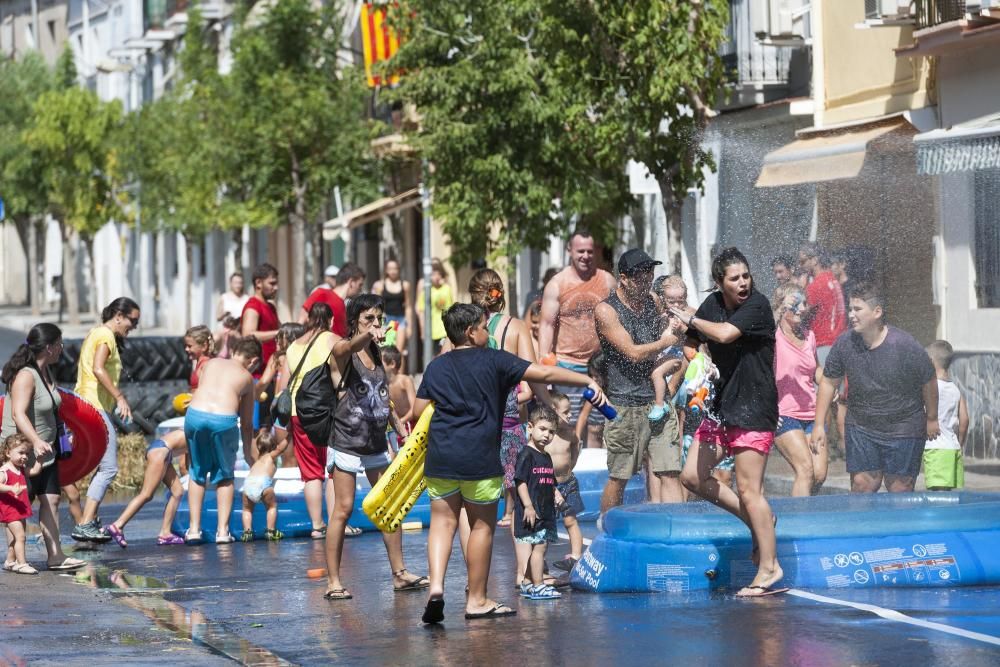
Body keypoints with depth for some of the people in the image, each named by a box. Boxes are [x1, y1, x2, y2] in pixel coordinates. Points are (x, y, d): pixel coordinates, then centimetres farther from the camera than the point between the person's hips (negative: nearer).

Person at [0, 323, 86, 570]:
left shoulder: (46, 371, 5)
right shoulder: (25, 376, -23)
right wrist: (36, 441, -48)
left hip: (44, 451, 9)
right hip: (23, 454, -9)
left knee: (51, 499, 4)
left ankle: (55, 556, 5)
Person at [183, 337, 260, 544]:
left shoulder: (211, 364, 26)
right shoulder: (247, 377, 23)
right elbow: (246, 423, 29)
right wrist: (248, 453, 42)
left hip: (195, 415, 2)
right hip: (224, 420, -2)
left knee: (197, 472, 20)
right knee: (224, 476, 18)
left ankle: (194, 529, 15)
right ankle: (222, 530, 11)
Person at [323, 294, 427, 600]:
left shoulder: (376, 353, 11)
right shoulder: (344, 350, -10)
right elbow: (347, 347, -36)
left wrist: (399, 427, 19)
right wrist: (367, 335, -57)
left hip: (375, 441, 7)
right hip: (347, 438, -7)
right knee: (343, 509, -6)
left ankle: (399, 574, 14)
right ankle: (333, 581, -2)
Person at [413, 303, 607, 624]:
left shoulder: (435, 367, 10)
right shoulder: (494, 360, -1)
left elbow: (419, 409, 9)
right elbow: (544, 373, -5)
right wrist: (588, 380, -1)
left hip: (440, 456, 3)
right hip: (479, 459, -3)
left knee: (443, 521, 9)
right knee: (482, 524, 9)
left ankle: (436, 585, -13)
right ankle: (477, 600, 15)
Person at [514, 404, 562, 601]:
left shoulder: (546, 457, 17)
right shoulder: (526, 455, -10)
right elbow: (521, 481, -15)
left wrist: (556, 494, 5)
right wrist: (528, 506, -21)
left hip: (546, 512, 9)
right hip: (531, 512, -9)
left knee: (541, 547, 11)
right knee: (538, 548, -10)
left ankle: (528, 585, 17)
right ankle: (537, 585, -7)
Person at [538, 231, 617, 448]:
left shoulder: (607, 281, 7)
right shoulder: (556, 285, 0)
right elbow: (547, 324, -2)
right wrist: (543, 358, -13)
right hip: (567, 364, -2)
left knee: (596, 428, 7)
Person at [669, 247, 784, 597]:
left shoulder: (757, 305, -15)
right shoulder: (713, 303, 6)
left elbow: (724, 334, -29)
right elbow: (690, 344, 17)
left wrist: (692, 320, -10)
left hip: (753, 410, -8)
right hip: (721, 408, 8)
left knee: (748, 490, -8)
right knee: (693, 477, 10)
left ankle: (769, 569, -1)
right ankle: (760, 521, 22)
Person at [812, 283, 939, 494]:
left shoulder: (905, 345, -18)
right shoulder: (845, 343, -8)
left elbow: (928, 381, -2)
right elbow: (829, 382, 5)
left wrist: (931, 419, 8)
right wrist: (819, 424, 2)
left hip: (903, 430, -3)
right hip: (861, 427, 3)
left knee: (899, 489, -1)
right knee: (861, 485, -4)